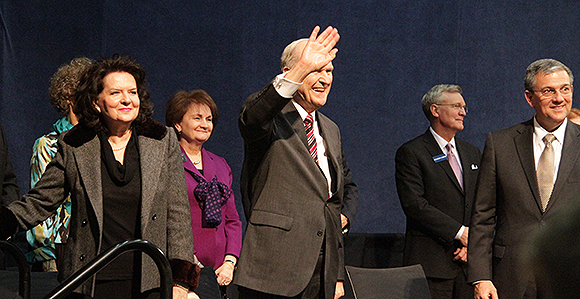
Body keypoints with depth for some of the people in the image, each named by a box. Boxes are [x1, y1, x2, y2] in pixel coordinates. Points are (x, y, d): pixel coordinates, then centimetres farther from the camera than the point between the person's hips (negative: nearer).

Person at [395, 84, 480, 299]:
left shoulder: (472, 153, 18)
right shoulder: (411, 153, -2)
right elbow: (414, 205, -12)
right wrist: (460, 232, -14)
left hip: (469, 260, 5)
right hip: (431, 261, -5)